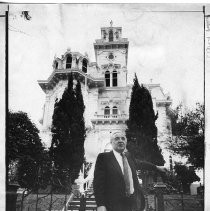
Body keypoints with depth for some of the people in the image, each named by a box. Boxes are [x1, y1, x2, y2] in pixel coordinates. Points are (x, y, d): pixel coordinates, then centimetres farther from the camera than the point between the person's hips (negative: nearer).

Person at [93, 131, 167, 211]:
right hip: (115, 204, -5)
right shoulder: (103, 157, -6)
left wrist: (156, 167, 38)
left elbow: (140, 163, 30)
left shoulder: (128, 156, 11)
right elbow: (98, 182, -10)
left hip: (134, 202, 5)